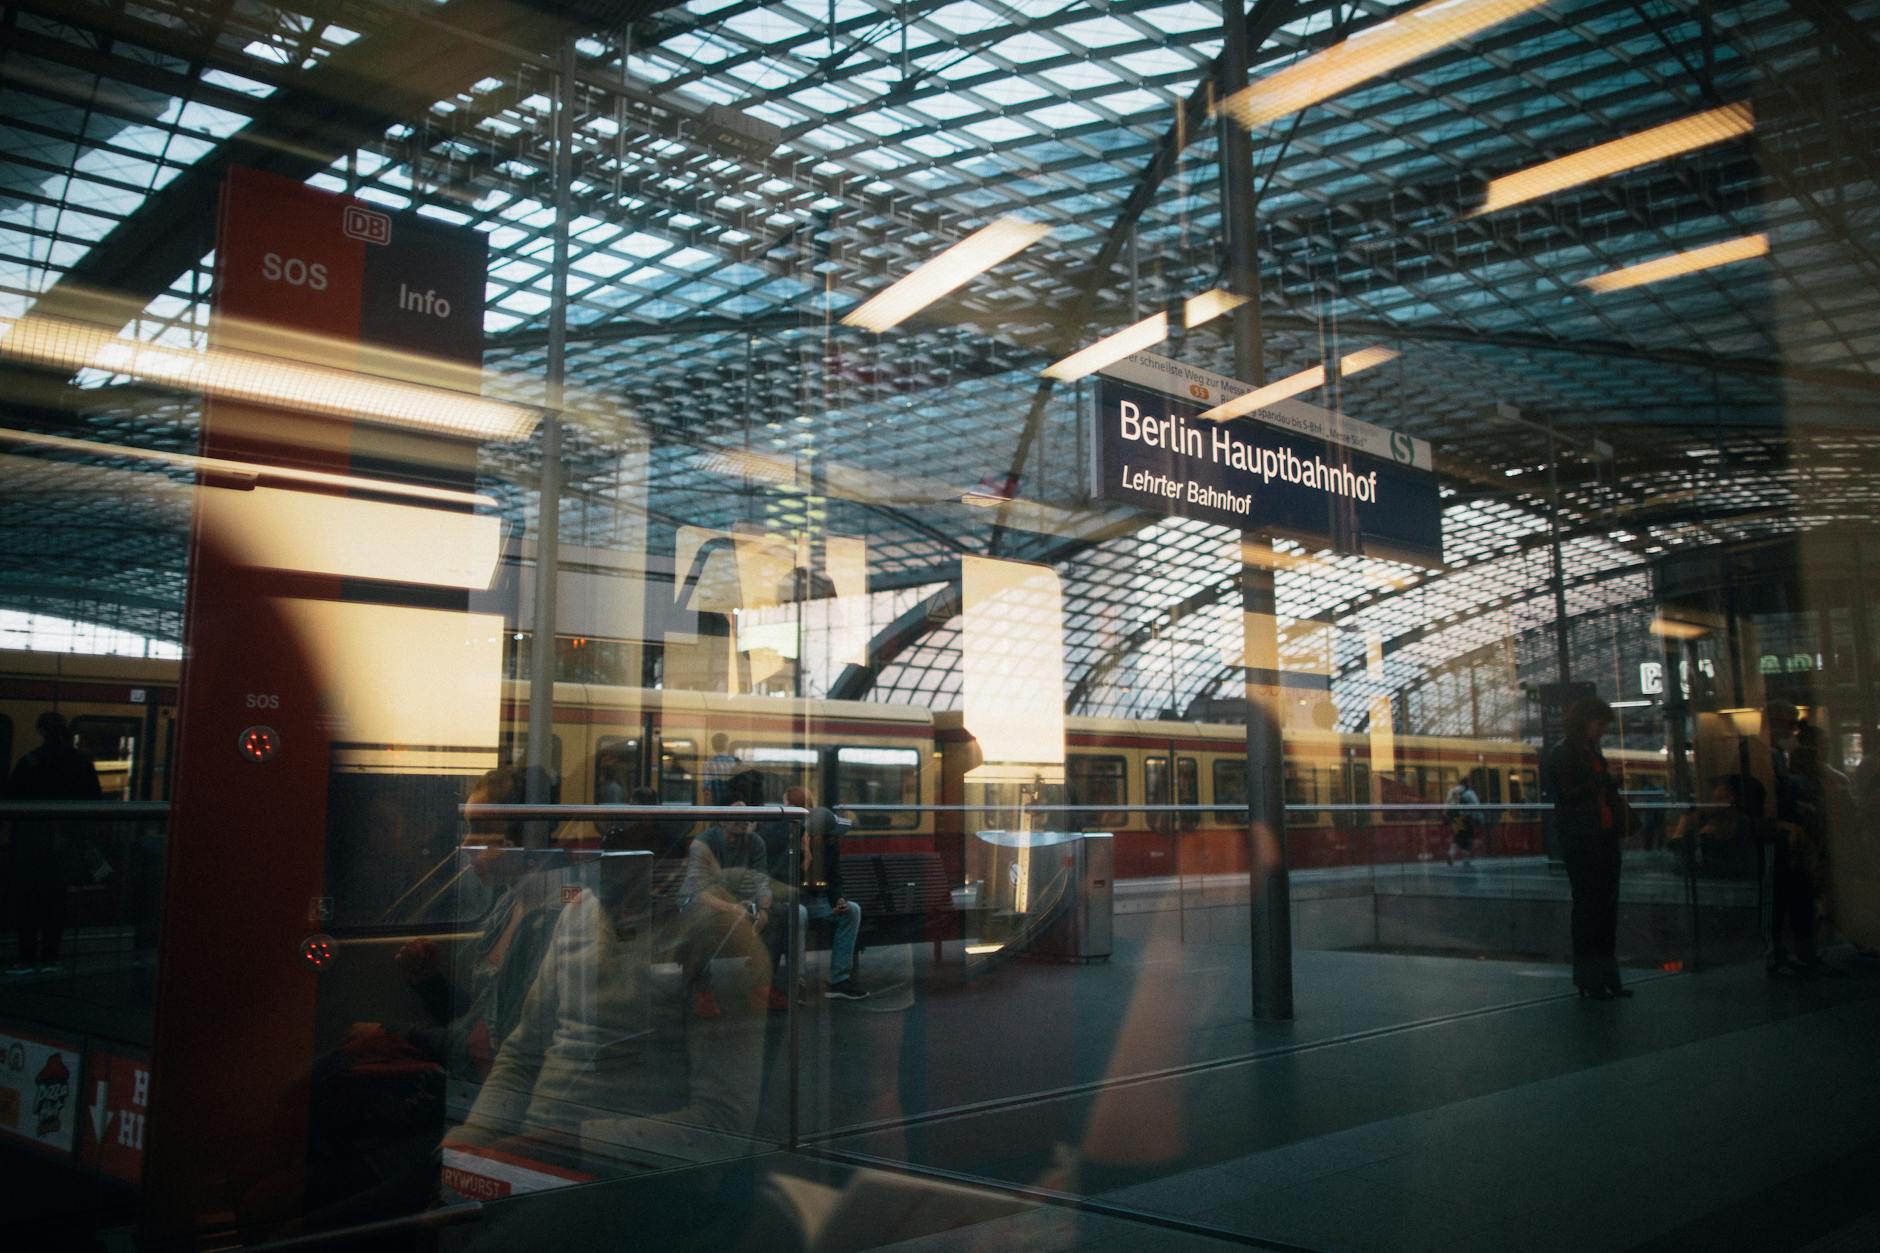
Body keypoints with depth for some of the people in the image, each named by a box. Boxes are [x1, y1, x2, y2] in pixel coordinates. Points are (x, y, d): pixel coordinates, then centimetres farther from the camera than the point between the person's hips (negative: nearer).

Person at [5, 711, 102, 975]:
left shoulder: (29, 763, -12)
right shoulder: (82, 764, 2)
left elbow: (12, 799, -9)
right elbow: (94, 803, 5)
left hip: (32, 842, -4)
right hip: (65, 843, 4)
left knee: (27, 899, 4)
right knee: (55, 899, 10)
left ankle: (27, 956, 4)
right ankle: (49, 957, 13)